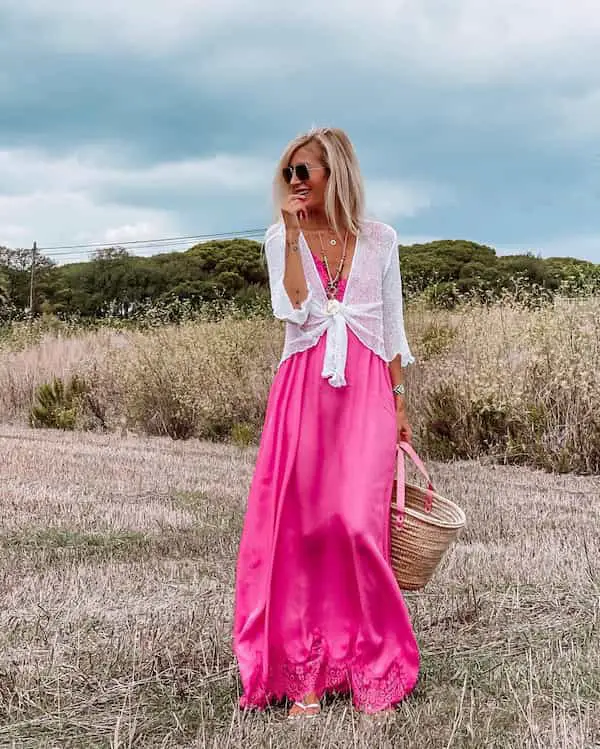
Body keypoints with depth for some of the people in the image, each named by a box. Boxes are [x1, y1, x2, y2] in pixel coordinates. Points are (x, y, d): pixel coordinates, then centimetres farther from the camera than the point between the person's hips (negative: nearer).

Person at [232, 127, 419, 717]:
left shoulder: (378, 240, 8)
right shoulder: (281, 239, 8)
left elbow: (392, 325, 12)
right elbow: (294, 310, -8)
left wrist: (399, 402, 8)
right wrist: (295, 235, -10)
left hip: (366, 390, -1)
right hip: (303, 388, 1)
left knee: (358, 525, -9)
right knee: (299, 528, -2)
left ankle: (373, 669, 5)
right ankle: (304, 671, 7)